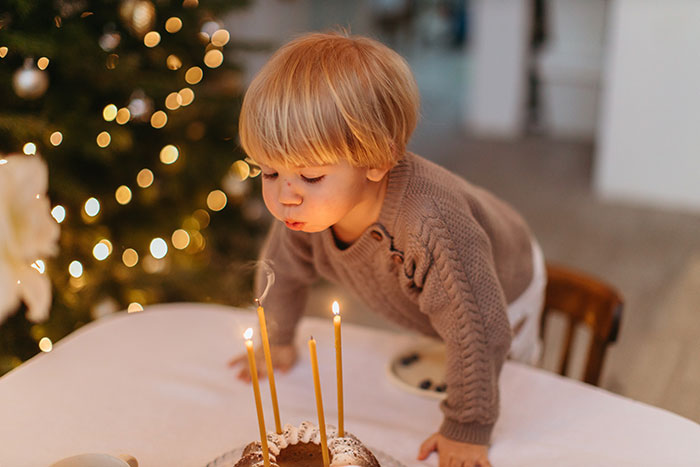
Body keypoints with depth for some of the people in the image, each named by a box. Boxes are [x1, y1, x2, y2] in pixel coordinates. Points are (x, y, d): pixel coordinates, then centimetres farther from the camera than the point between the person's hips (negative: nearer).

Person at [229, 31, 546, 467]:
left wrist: (467, 432, -32)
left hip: (500, 296, -5)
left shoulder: (430, 224, -53)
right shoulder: (307, 202, -31)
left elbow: (478, 328, -44)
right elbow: (285, 265, -9)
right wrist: (277, 341, 7)